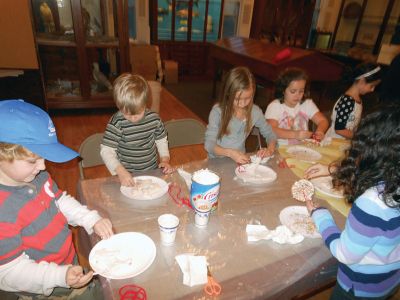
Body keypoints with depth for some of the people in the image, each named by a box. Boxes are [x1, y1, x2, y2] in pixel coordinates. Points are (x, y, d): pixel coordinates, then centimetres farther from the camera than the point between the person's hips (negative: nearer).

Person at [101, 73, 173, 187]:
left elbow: (161, 140, 12)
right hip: (128, 175, 0)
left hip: (153, 172, 1)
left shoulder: (154, 118, -3)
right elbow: (106, 151, -14)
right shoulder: (116, 123, -14)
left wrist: (165, 159, 1)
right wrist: (121, 171, -26)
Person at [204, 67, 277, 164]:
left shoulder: (255, 111, -4)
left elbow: (270, 134, 9)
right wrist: (230, 153, -30)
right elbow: (209, 144, -15)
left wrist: (270, 150, -12)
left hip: (241, 160, 3)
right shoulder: (218, 111, -14)